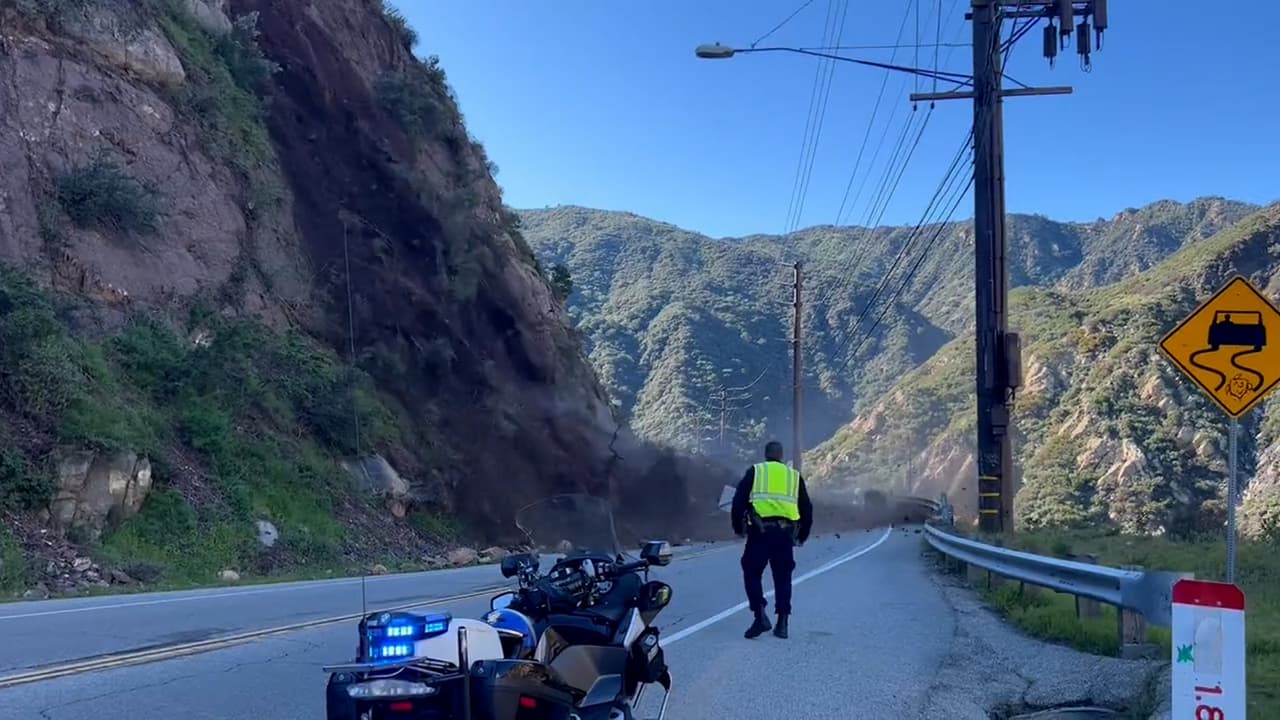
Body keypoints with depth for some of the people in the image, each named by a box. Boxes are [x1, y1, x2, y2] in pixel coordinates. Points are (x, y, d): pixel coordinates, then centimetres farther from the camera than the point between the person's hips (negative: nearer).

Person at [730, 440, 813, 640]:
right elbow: (806, 509, 20)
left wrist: (738, 528, 14)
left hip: (760, 531, -2)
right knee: (783, 578, 12)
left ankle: (760, 616, -7)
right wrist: (802, 536, 30)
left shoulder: (755, 471, 9)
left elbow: (739, 501, 3)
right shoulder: (794, 476, 17)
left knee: (752, 574, 8)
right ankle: (782, 624, 9)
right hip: (785, 533, 2)